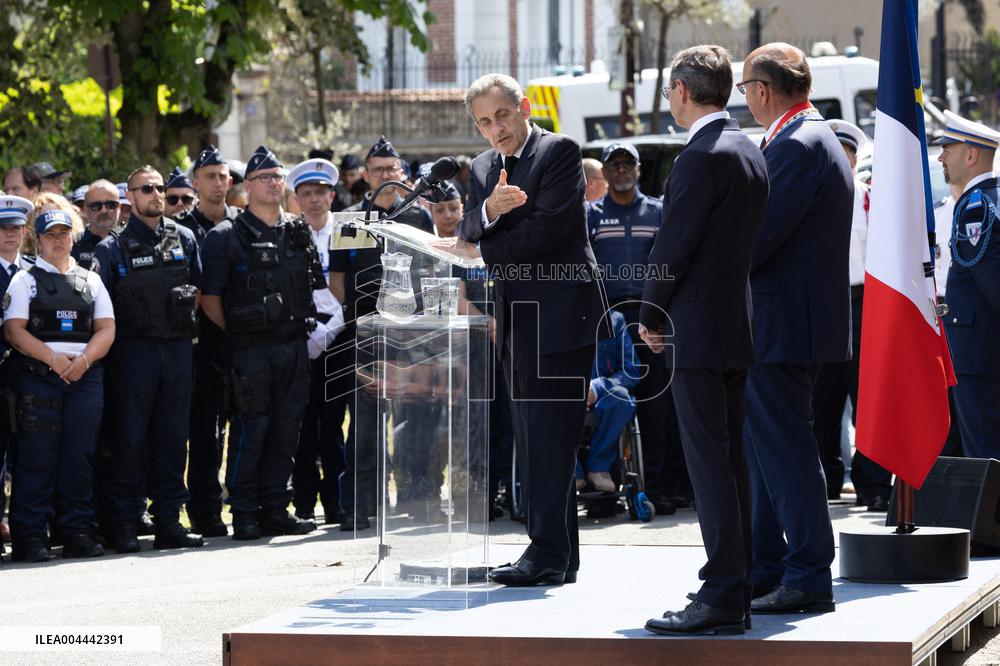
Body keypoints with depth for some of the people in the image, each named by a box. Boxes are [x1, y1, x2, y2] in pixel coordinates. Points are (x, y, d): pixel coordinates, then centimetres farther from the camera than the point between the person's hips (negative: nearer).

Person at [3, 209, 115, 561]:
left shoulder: (91, 280, 17)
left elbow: (106, 329, 11)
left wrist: (83, 360, -7)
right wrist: (54, 359, -13)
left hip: (85, 374, 3)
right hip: (38, 374, -3)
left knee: (79, 454, 0)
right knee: (38, 455, -8)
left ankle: (76, 532, 5)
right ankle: (30, 535, -7)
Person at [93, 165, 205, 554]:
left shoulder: (183, 239, 10)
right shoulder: (114, 247, -1)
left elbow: (197, 289, 18)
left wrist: (184, 319, 8)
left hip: (178, 348, 3)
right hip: (134, 350, -3)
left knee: (172, 435, 5)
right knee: (131, 436, -4)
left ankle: (168, 520, 9)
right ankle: (125, 522, 0)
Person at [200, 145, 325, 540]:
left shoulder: (299, 234, 13)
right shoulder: (226, 238, -3)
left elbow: (317, 287, 22)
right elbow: (209, 299, -4)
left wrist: (302, 324, 12)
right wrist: (237, 331, -3)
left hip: (294, 346, 5)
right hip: (250, 350, -5)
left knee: (286, 432, 6)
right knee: (249, 432, -5)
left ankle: (276, 511, 12)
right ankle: (245, 516, 0)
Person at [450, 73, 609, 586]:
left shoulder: (560, 152, -6)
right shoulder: (484, 168, 17)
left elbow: (546, 228, -16)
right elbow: (469, 234, 5)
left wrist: (482, 253, -6)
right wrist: (489, 211, -17)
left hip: (560, 315, -8)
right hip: (516, 322, 8)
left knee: (551, 438, -11)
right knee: (533, 443, 8)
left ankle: (549, 552, -12)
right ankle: (557, 556, 12)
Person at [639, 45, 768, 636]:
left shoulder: (703, 157, -16)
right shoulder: (750, 151, 13)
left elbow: (674, 246, -16)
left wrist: (652, 315, -2)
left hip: (699, 330, -9)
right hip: (738, 322, 10)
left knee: (710, 463, -9)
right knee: (729, 459, 12)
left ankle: (722, 598, -10)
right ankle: (736, 591, 15)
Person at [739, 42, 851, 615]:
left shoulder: (797, 145, -17)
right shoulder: (819, 140, 16)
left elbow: (761, 236, -21)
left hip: (783, 325, -11)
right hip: (796, 321, 11)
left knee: (784, 450, -7)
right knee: (766, 446, 16)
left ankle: (809, 578, -5)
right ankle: (765, 572, 23)